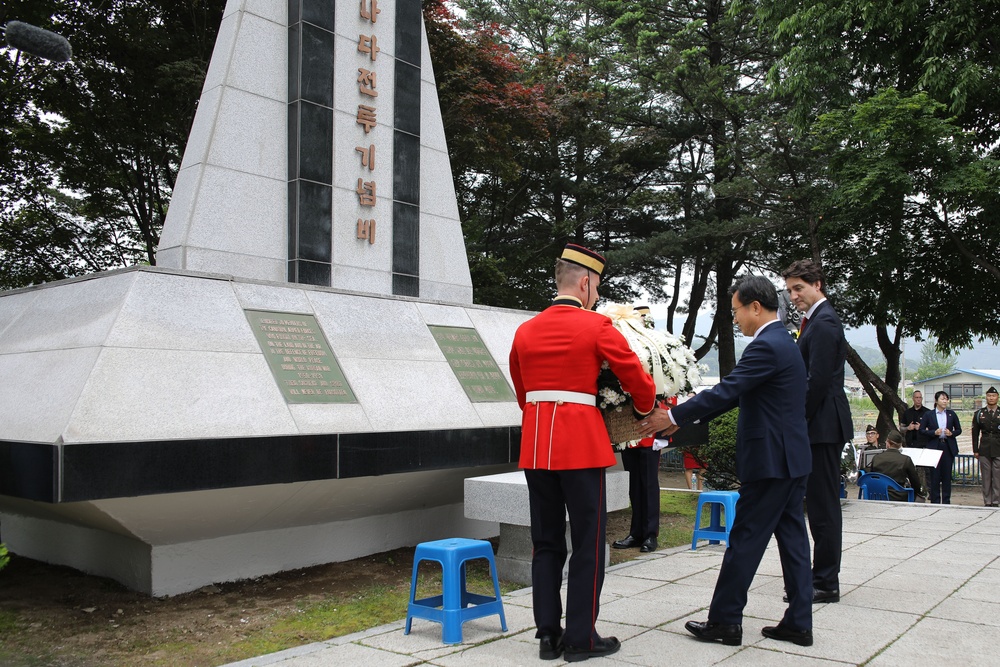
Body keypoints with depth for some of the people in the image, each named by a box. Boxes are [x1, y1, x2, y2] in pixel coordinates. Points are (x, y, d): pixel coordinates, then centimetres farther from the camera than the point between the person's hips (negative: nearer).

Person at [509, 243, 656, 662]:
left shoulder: (525, 331, 9)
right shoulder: (597, 327, -7)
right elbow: (637, 379, -2)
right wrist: (644, 411, 18)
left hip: (535, 445, 6)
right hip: (582, 444, -5)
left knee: (546, 543, 12)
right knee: (588, 543, 5)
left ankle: (548, 635, 18)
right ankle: (580, 638, 12)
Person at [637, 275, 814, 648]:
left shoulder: (766, 346, -17)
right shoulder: (783, 342, 16)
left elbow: (725, 391, -22)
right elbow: (736, 395, 17)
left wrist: (673, 417, -15)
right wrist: (684, 420, 14)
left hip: (770, 461, -10)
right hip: (792, 459, 10)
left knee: (744, 541, -2)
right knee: (792, 538, 12)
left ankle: (725, 621, 7)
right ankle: (799, 623, 18)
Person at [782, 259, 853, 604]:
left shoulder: (823, 323, -14)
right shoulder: (817, 320, 18)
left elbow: (818, 381, -20)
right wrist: (799, 421, 14)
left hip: (823, 425, -10)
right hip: (820, 425, 10)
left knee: (823, 505, -4)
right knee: (821, 504, 15)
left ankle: (826, 584, 4)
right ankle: (824, 578, 24)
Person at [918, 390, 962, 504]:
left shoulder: (951, 414, 8)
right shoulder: (928, 414, 1)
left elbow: (959, 430, 13)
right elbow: (922, 430, 1)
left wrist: (951, 433, -8)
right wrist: (934, 432, -14)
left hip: (948, 447, 2)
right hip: (934, 447, -2)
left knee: (947, 474, 4)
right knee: (935, 474, 0)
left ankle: (946, 501, 12)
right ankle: (935, 500, 7)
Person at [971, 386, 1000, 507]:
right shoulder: (979, 413, 8)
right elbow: (975, 433, 8)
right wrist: (975, 450, 3)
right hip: (984, 450, 1)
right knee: (986, 478, 3)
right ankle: (987, 502, 8)